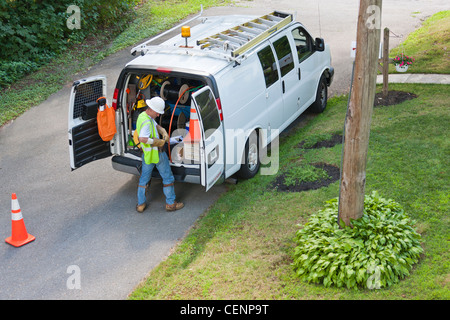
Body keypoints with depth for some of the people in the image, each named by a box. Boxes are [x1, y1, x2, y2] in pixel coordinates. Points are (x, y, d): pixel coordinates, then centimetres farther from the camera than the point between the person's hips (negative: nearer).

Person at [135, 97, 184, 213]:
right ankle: (170, 203, 14)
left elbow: (157, 126, 18)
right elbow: (143, 138, -36)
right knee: (167, 177, 6)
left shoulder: (143, 116, 8)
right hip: (156, 153, -9)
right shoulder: (147, 121, -24)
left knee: (144, 178, 15)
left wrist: (164, 132, -2)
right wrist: (158, 142, -27)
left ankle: (141, 204, 22)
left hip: (147, 154, 9)